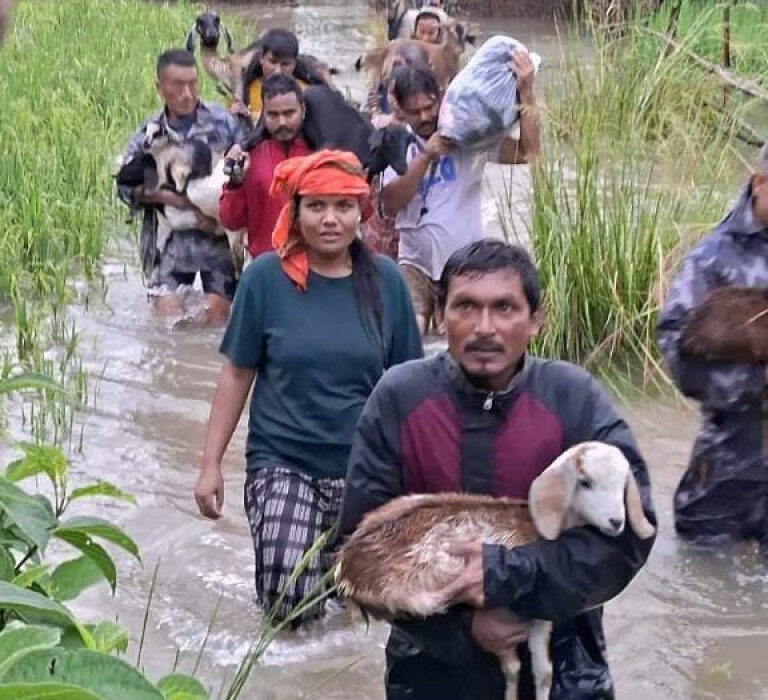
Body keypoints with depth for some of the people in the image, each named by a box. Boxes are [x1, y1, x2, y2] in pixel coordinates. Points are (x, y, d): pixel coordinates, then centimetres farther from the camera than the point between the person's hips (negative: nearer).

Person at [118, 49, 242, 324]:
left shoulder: (223, 122, -1)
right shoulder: (148, 134, 5)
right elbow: (125, 186, -1)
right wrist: (169, 197, -15)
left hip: (218, 234, -1)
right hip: (169, 237, 1)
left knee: (218, 307, -5)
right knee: (166, 306, -7)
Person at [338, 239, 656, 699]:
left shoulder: (576, 400, -12)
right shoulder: (398, 397, -10)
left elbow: (628, 533, -17)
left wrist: (507, 575, -26)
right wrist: (461, 618, -19)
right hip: (432, 658, 1)